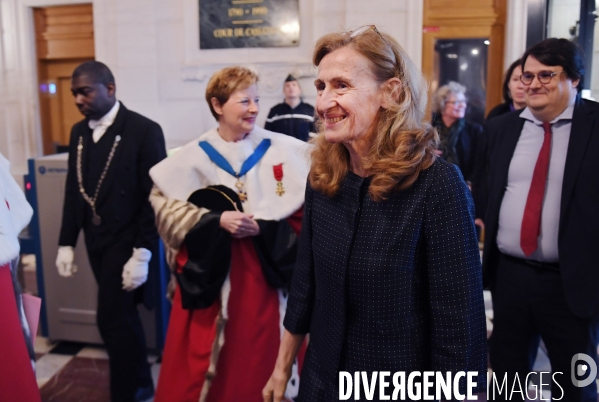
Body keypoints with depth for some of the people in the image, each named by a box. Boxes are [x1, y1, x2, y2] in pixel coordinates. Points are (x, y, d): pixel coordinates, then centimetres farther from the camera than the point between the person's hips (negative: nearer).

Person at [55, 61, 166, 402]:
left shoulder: (144, 130, -13)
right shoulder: (79, 132, 8)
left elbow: (153, 197, -15)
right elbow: (74, 191, 11)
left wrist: (142, 254, -18)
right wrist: (67, 243, 10)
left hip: (126, 241, -6)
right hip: (96, 241, 7)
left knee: (113, 319, -5)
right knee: (123, 315, 16)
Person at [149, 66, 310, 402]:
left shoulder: (285, 150, -5)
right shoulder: (193, 157, -4)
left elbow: (307, 210, -6)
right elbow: (164, 204, -5)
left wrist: (263, 228, -19)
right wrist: (216, 221, -16)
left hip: (267, 272, 0)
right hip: (210, 273, 0)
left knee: (261, 356, 14)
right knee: (207, 358, 12)